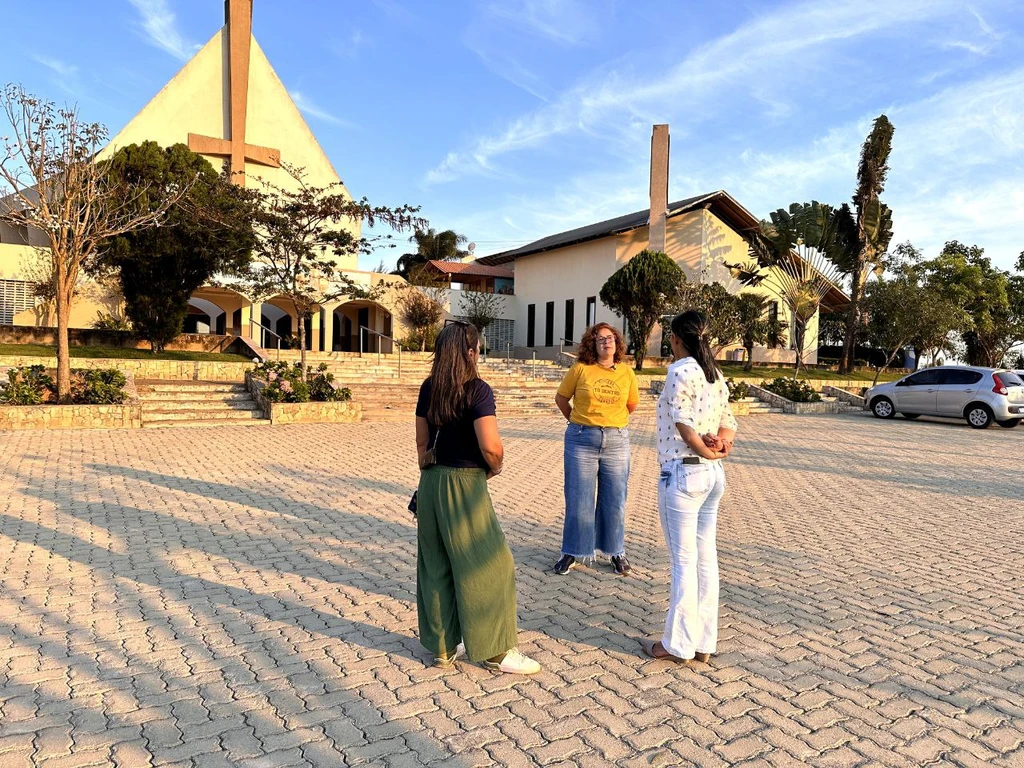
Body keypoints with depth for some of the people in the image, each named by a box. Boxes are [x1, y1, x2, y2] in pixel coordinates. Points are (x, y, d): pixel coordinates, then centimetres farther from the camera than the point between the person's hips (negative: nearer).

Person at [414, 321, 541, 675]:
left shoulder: (429, 389, 5)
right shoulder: (477, 390, -14)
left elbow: (422, 441, 11)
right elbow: (490, 446, -22)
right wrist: (495, 467, -2)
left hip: (431, 483, 7)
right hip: (464, 484, -7)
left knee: (435, 567, 15)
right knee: (490, 566, 6)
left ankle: (442, 645, 27)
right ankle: (495, 650, 15)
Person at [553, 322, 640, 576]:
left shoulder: (626, 372, 2)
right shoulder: (581, 369, -4)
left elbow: (632, 404, 17)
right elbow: (561, 398, 8)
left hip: (616, 441, 2)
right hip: (582, 441, -1)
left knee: (614, 500, 10)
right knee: (579, 500, 5)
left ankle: (616, 552, 25)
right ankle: (573, 552, 19)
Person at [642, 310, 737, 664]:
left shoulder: (680, 370, -13)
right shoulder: (716, 375, 12)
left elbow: (683, 423, -18)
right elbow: (728, 422, 11)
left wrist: (705, 450, -5)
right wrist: (721, 442, -7)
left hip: (684, 473, -8)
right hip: (714, 475, 8)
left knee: (683, 561, 0)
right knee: (706, 556, 12)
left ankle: (678, 644, 12)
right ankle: (704, 642, 22)